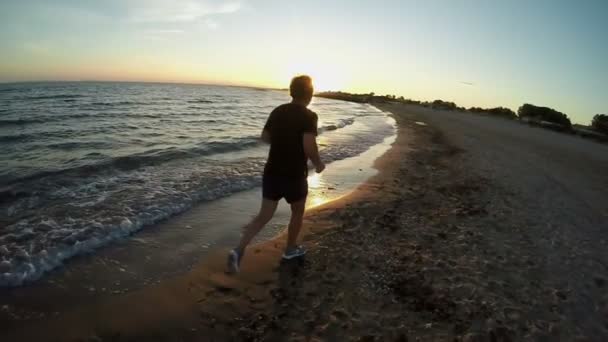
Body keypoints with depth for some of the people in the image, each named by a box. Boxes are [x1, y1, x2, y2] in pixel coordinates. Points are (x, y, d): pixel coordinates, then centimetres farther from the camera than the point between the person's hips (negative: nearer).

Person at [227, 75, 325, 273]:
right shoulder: (309, 116, -14)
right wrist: (318, 163, -5)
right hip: (294, 175, -5)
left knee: (264, 215, 10)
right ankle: (290, 249, 35)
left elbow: (265, 137, 14)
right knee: (297, 213, 20)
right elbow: (309, 147, -23)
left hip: (272, 172, 5)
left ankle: (238, 251, -2)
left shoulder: (277, 111, 6)